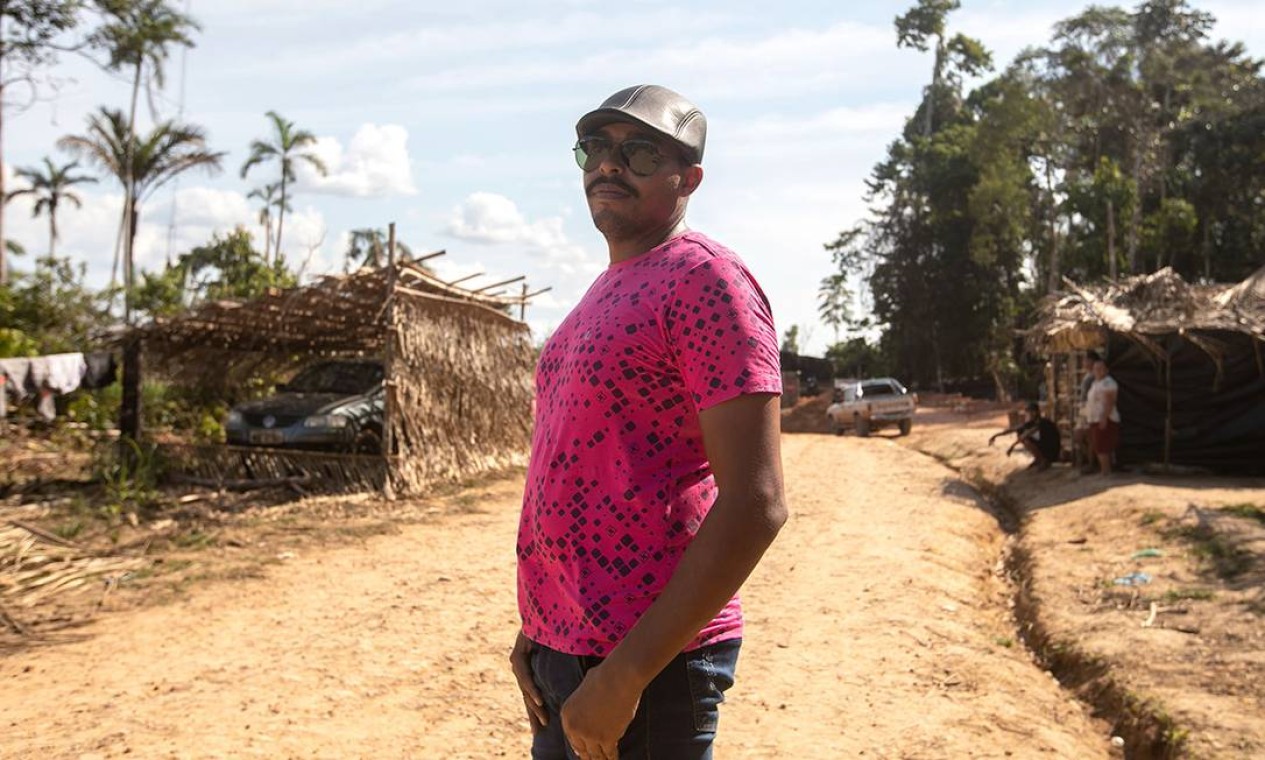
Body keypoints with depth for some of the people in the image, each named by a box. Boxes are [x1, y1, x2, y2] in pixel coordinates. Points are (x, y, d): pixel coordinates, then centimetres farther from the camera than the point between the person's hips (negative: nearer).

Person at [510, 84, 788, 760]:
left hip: (645, 660, -8)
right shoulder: (609, 290, 13)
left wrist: (625, 674, -21)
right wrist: (536, 627, 12)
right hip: (564, 647, 8)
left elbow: (755, 505, -21)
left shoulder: (704, 280, -14)